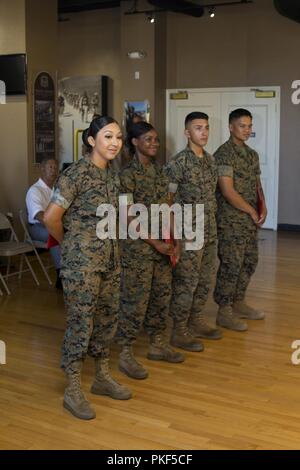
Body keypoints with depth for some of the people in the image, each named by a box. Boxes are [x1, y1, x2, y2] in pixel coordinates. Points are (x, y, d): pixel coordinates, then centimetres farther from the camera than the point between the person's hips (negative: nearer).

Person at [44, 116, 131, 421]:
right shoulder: (77, 173, -16)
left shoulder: (112, 175, 7)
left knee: (107, 318, 15)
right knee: (81, 322, 0)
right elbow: (51, 218, -16)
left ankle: (103, 378, 31)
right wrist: (68, 243, -1)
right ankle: (73, 392, 13)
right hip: (81, 259, -7)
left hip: (109, 256, 8)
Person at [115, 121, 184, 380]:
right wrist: (155, 243, -16)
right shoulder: (128, 174, -13)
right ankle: (126, 354, 9)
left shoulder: (160, 171, 10)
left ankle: (158, 344, 30)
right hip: (138, 247, -7)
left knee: (162, 296, 14)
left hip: (163, 246, 7)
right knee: (135, 300, -2)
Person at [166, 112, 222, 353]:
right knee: (186, 283, 0)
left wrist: (212, 226, 17)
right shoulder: (178, 163, -14)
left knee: (205, 280, 16)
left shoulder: (210, 160, 10)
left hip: (210, 232, 8)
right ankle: (179, 331, 12)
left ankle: (197, 321, 31)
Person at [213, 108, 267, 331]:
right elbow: (227, 191, -19)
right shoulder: (224, 154, -14)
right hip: (231, 221, -8)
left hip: (251, 220, 9)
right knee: (231, 265, -3)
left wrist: (263, 207, 2)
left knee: (250, 262, 14)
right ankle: (224, 312, 8)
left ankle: (239, 303, 29)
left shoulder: (252, 154, 13)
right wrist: (252, 211, -13)